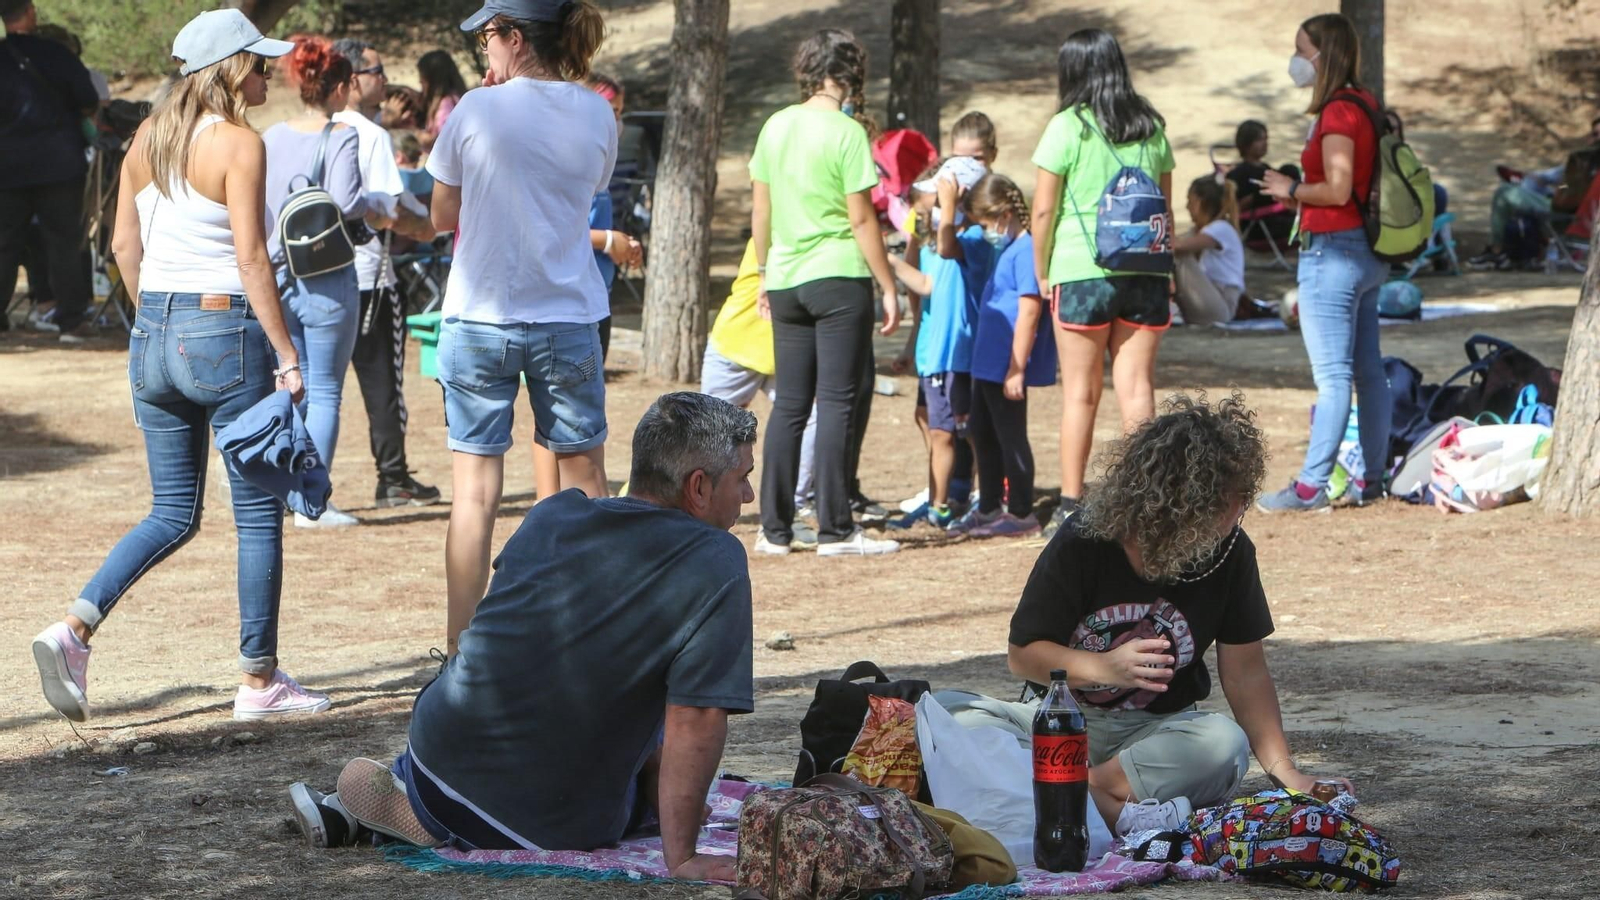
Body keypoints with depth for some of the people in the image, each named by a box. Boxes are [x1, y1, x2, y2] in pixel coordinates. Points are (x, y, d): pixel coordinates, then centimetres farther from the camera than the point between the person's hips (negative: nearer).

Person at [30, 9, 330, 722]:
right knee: (258, 512, 5)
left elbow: (124, 246, 13)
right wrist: (286, 351, -12)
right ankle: (259, 681, 10)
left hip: (155, 332, 7)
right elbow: (251, 257, -15)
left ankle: (74, 626, -4)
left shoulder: (146, 138, 9)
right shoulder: (238, 143, -12)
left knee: (173, 515, 14)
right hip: (225, 330, -7)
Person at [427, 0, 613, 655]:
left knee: (475, 489, 2)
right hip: (568, 317, 2)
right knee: (585, 480, 12)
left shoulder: (478, 112, -8)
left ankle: (461, 646, 1)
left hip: (480, 318, -2)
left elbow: (442, 216, 2)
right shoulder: (596, 116, 0)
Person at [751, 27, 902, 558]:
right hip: (839, 276, -6)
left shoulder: (775, 127, 8)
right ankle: (835, 530, -3)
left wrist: (765, 276, 23)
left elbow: (760, 210, 13)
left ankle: (774, 529, 9)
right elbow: (862, 219, -10)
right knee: (841, 403, -2)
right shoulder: (846, 131, -9)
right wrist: (888, 288, -5)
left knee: (790, 404, 10)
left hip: (785, 279, 6)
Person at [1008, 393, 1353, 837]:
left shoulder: (1230, 552, -4)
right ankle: (1120, 814, -41)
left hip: (1159, 728, 3)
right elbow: (1022, 653, -8)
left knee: (1225, 744, -33)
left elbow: (1246, 674, 0)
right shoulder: (1082, 546, -13)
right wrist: (1105, 668, -25)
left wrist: (1284, 770, -9)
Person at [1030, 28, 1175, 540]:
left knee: (1080, 391, 3)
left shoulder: (1068, 127, -4)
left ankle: (1071, 505, 4)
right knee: (1137, 387, 4)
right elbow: (1166, 206, 13)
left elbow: (1043, 209, -4)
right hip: (1145, 270, 3)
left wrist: (1042, 272, 6)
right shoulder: (1151, 128, 10)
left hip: (1082, 272, -3)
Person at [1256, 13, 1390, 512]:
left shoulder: (1338, 113, -16)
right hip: (1365, 253, 10)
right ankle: (1373, 478, 16)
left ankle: (1310, 486, -8)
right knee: (1367, 370, 11)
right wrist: (1298, 188, 14)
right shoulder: (1363, 105, 13)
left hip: (1333, 251, -10)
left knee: (1333, 375, -9)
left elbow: (1337, 189, -21)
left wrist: (1291, 189, -7)